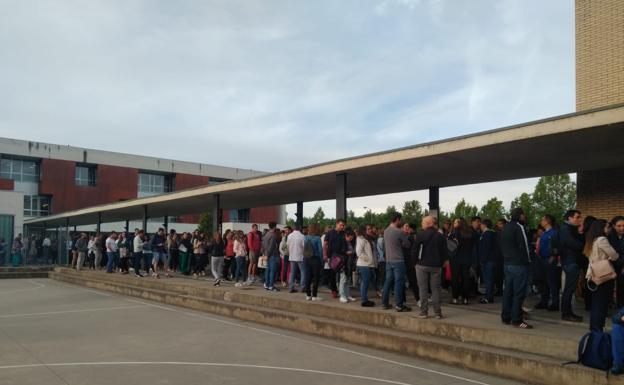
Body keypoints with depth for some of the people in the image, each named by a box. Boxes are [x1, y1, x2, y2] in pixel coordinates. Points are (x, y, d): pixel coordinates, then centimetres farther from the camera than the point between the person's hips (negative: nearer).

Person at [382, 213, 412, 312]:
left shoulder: (386, 231, 7)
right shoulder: (399, 232, -15)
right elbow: (407, 244, -5)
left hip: (388, 260, 7)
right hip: (398, 261, -7)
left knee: (388, 282, 13)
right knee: (399, 282, -2)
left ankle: (385, 303, 19)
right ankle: (399, 305, 0)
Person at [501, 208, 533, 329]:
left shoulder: (506, 227, 13)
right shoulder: (518, 227, -14)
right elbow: (524, 246, -13)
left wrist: (507, 258, 17)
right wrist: (527, 261, -3)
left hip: (508, 263, 9)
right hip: (519, 264, -9)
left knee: (508, 291, 12)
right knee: (519, 292, -4)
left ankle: (506, 317, 17)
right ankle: (516, 319, -2)